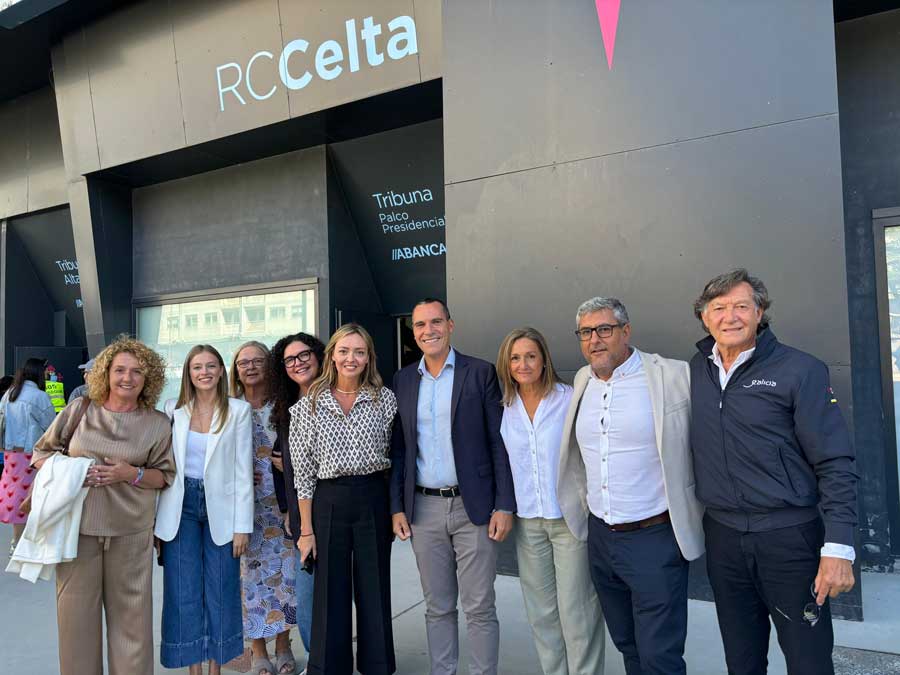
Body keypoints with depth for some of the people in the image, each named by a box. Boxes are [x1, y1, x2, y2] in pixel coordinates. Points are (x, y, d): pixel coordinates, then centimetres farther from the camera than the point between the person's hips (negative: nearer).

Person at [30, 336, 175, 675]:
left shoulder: (157, 423, 2)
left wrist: (133, 474, -13)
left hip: (130, 533, 0)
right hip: (77, 528, 1)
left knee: (131, 614, 6)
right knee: (76, 612, 7)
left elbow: (165, 475, 6)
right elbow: (40, 453, 11)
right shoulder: (79, 409, 3)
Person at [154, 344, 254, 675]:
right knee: (184, 591, 7)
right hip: (181, 506, 2)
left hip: (220, 507, -2)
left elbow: (243, 470, -4)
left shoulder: (238, 410, -3)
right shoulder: (174, 409, 4)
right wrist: (156, 520, 2)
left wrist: (243, 525, -7)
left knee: (220, 591, 7)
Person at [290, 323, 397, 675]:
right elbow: (303, 472, 0)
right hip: (328, 502, 0)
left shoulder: (385, 399, 0)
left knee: (375, 591, 11)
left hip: (374, 500, 1)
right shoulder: (308, 406, -1)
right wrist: (306, 530, 0)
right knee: (330, 594, 8)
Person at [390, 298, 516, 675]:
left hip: (472, 506, -3)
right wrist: (397, 507, 5)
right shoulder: (403, 380, 7)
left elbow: (499, 443, -5)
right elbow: (398, 449, 10)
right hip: (424, 509, 3)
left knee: (479, 608, 5)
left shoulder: (480, 373, -3)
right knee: (437, 607, 14)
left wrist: (504, 506, -9)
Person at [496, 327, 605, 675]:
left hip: (570, 517, -4)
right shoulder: (503, 408, 3)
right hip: (527, 520, 4)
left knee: (576, 610, 2)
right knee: (541, 611, 14)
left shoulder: (570, 399, -8)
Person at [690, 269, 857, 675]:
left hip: (791, 536, -4)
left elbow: (836, 465, -11)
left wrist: (839, 549, -16)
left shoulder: (800, 370, -9)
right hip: (722, 536, 4)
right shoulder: (695, 371, 4)